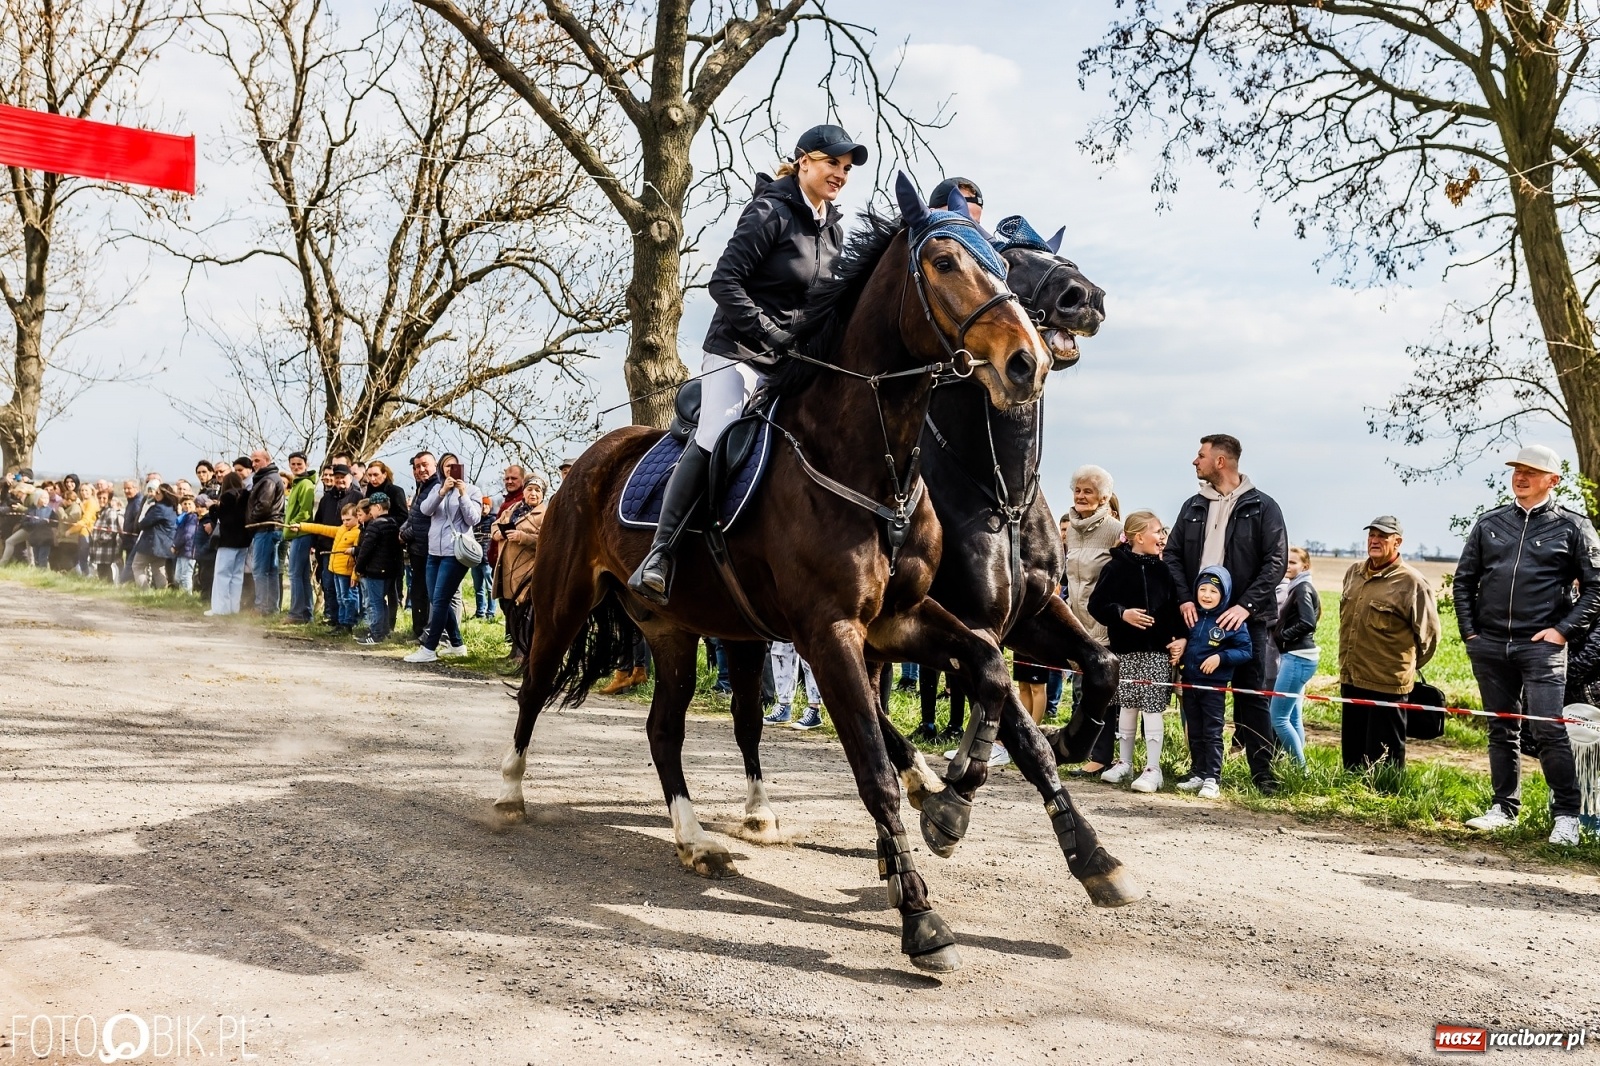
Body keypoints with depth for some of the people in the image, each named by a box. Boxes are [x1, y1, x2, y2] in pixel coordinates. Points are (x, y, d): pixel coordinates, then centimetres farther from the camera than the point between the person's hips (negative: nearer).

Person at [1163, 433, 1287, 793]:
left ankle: (1262, 770, 7)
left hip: (1246, 618, -4)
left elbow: (1277, 561, -7)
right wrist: (1183, 598, -7)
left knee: (1251, 694, 0)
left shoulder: (1263, 507, -1)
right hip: (1197, 615, 4)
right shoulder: (1193, 506, 12)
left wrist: (1246, 605, -17)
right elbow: (1172, 554, 9)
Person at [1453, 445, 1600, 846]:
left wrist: (1563, 629, -7)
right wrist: (1469, 630, 7)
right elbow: (1464, 579, 14)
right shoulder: (1489, 523, 11)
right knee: (1502, 730, 11)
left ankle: (1567, 814, 1)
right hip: (1489, 645, 4)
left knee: (1549, 729, -10)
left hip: (1541, 647, -4)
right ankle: (1505, 807, 20)